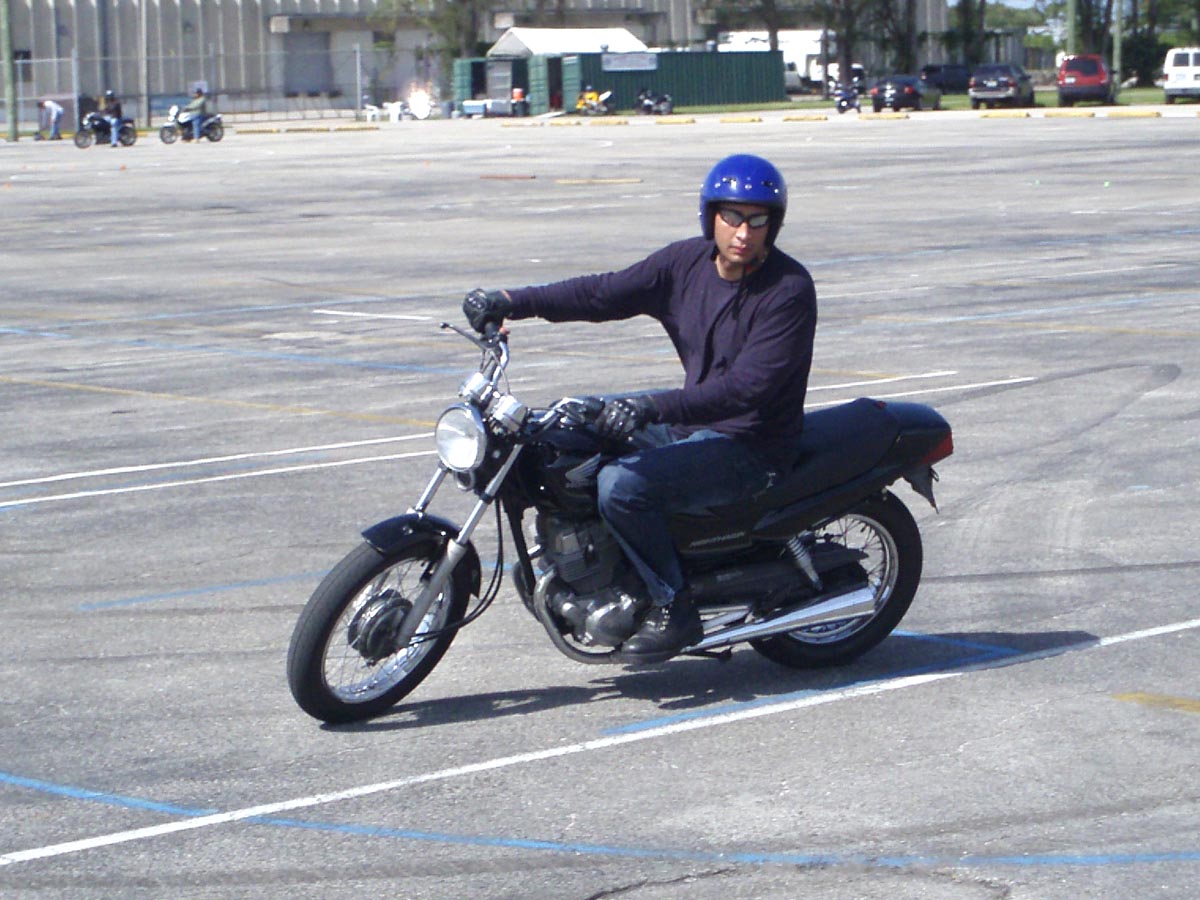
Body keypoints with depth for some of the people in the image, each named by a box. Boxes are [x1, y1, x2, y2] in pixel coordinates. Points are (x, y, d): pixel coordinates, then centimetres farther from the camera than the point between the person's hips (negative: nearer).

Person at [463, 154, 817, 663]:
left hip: (750, 445, -9)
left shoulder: (789, 290, -19)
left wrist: (653, 407, -39)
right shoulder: (688, 262, 2)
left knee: (622, 485, -27)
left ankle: (674, 610, -11)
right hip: (691, 422, 9)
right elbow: (605, 294, 4)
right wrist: (512, 302, -8)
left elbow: (748, 386, -28)